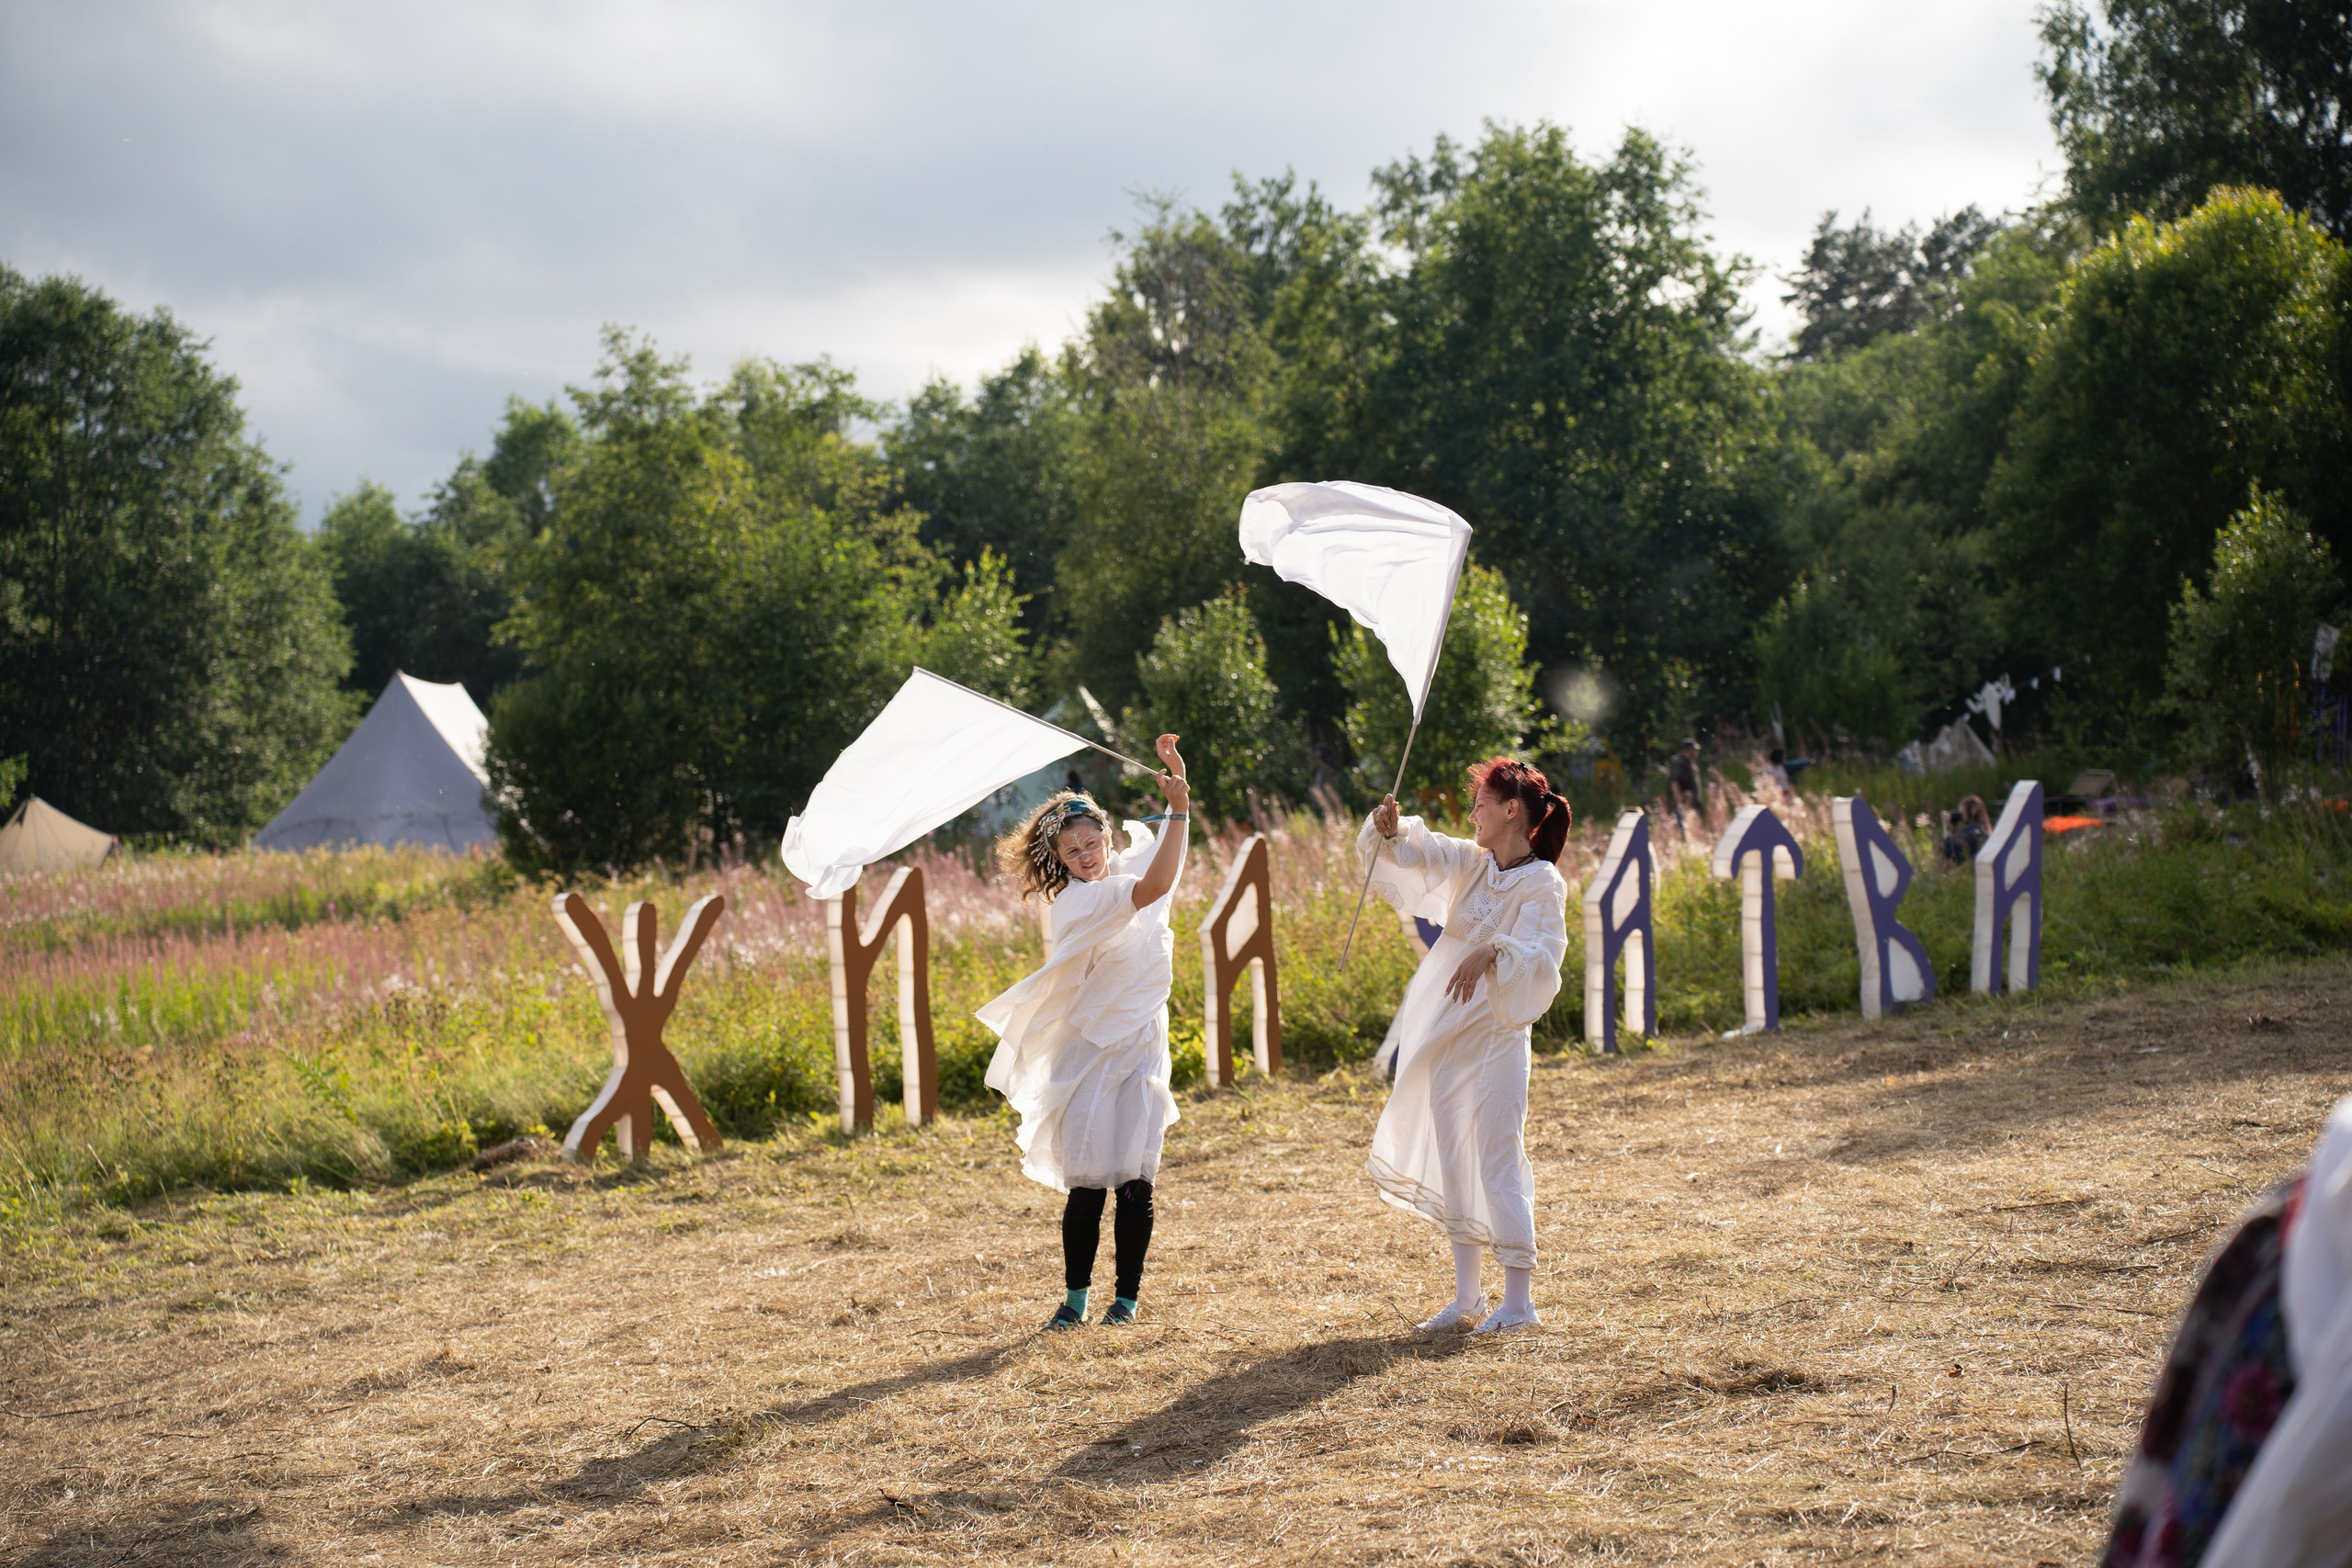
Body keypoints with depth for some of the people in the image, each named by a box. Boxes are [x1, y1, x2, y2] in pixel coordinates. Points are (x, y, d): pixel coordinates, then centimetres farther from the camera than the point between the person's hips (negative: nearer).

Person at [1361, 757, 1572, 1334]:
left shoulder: (1543, 884, -10)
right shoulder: (1470, 864, 9)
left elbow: (1540, 956, -22)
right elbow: (1409, 853, 9)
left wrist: (1494, 950, -40)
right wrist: (1390, 831, -12)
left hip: (1496, 1037, -7)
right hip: (1444, 1036, 7)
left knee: (1497, 1166, -6)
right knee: (1452, 1164, 10)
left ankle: (1517, 1300, 3)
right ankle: (1466, 1297, 18)